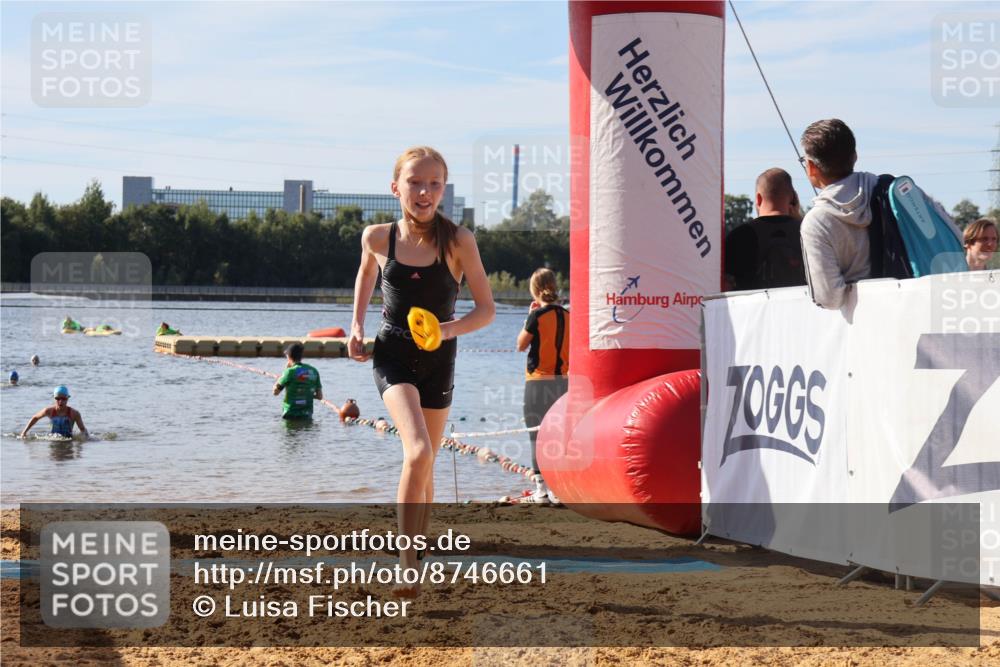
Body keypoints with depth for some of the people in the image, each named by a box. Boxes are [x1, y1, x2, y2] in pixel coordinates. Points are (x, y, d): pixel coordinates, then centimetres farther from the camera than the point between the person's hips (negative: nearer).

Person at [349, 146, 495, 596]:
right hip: (393, 356, -1)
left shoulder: (458, 241, -10)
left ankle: (416, 555, 33)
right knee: (418, 452, -23)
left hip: (439, 360, 1)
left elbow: (486, 309, -6)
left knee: (425, 464, 13)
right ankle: (406, 564, -21)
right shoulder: (377, 238, -6)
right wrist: (357, 327, 9)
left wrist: (451, 328, -24)